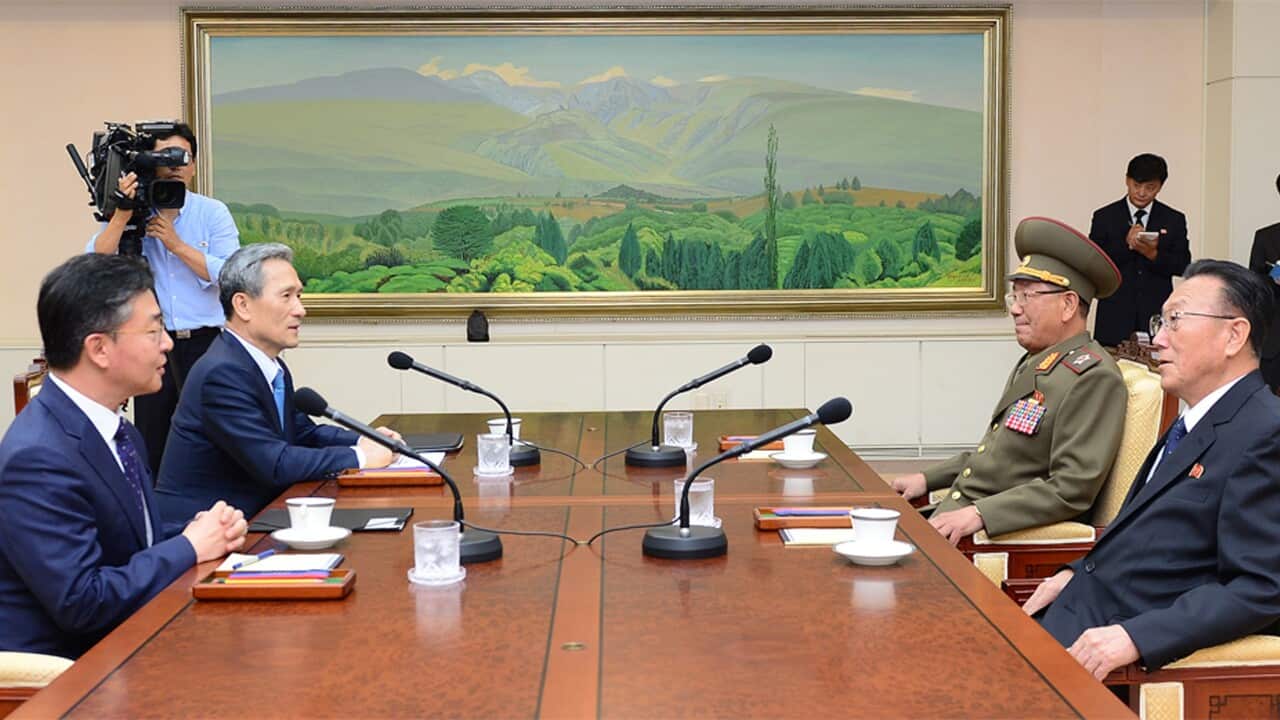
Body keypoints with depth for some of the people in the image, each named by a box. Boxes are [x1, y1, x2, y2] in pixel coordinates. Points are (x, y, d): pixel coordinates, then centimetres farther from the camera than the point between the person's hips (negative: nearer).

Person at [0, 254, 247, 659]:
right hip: (61, 669, -8)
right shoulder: (38, 457, -20)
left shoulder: (118, 433, 7)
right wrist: (190, 547, -14)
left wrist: (207, 532, -4)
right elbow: (81, 603, -23)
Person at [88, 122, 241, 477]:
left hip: (202, 344, -1)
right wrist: (123, 214, -20)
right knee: (151, 448, 5)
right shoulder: (130, 214, 4)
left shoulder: (213, 213, 3)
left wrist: (175, 243, -14)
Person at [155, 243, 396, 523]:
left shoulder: (273, 368, 7)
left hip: (249, 515, 9)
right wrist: (358, 457, -13)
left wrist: (363, 441, 3)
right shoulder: (223, 373, -19)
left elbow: (303, 431, 20)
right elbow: (275, 465, -22)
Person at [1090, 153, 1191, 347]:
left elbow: (1183, 266, 3)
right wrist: (1126, 244, -15)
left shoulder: (1174, 220, 9)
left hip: (1157, 315, 1)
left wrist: (1154, 254, -15)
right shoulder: (1104, 217, 5)